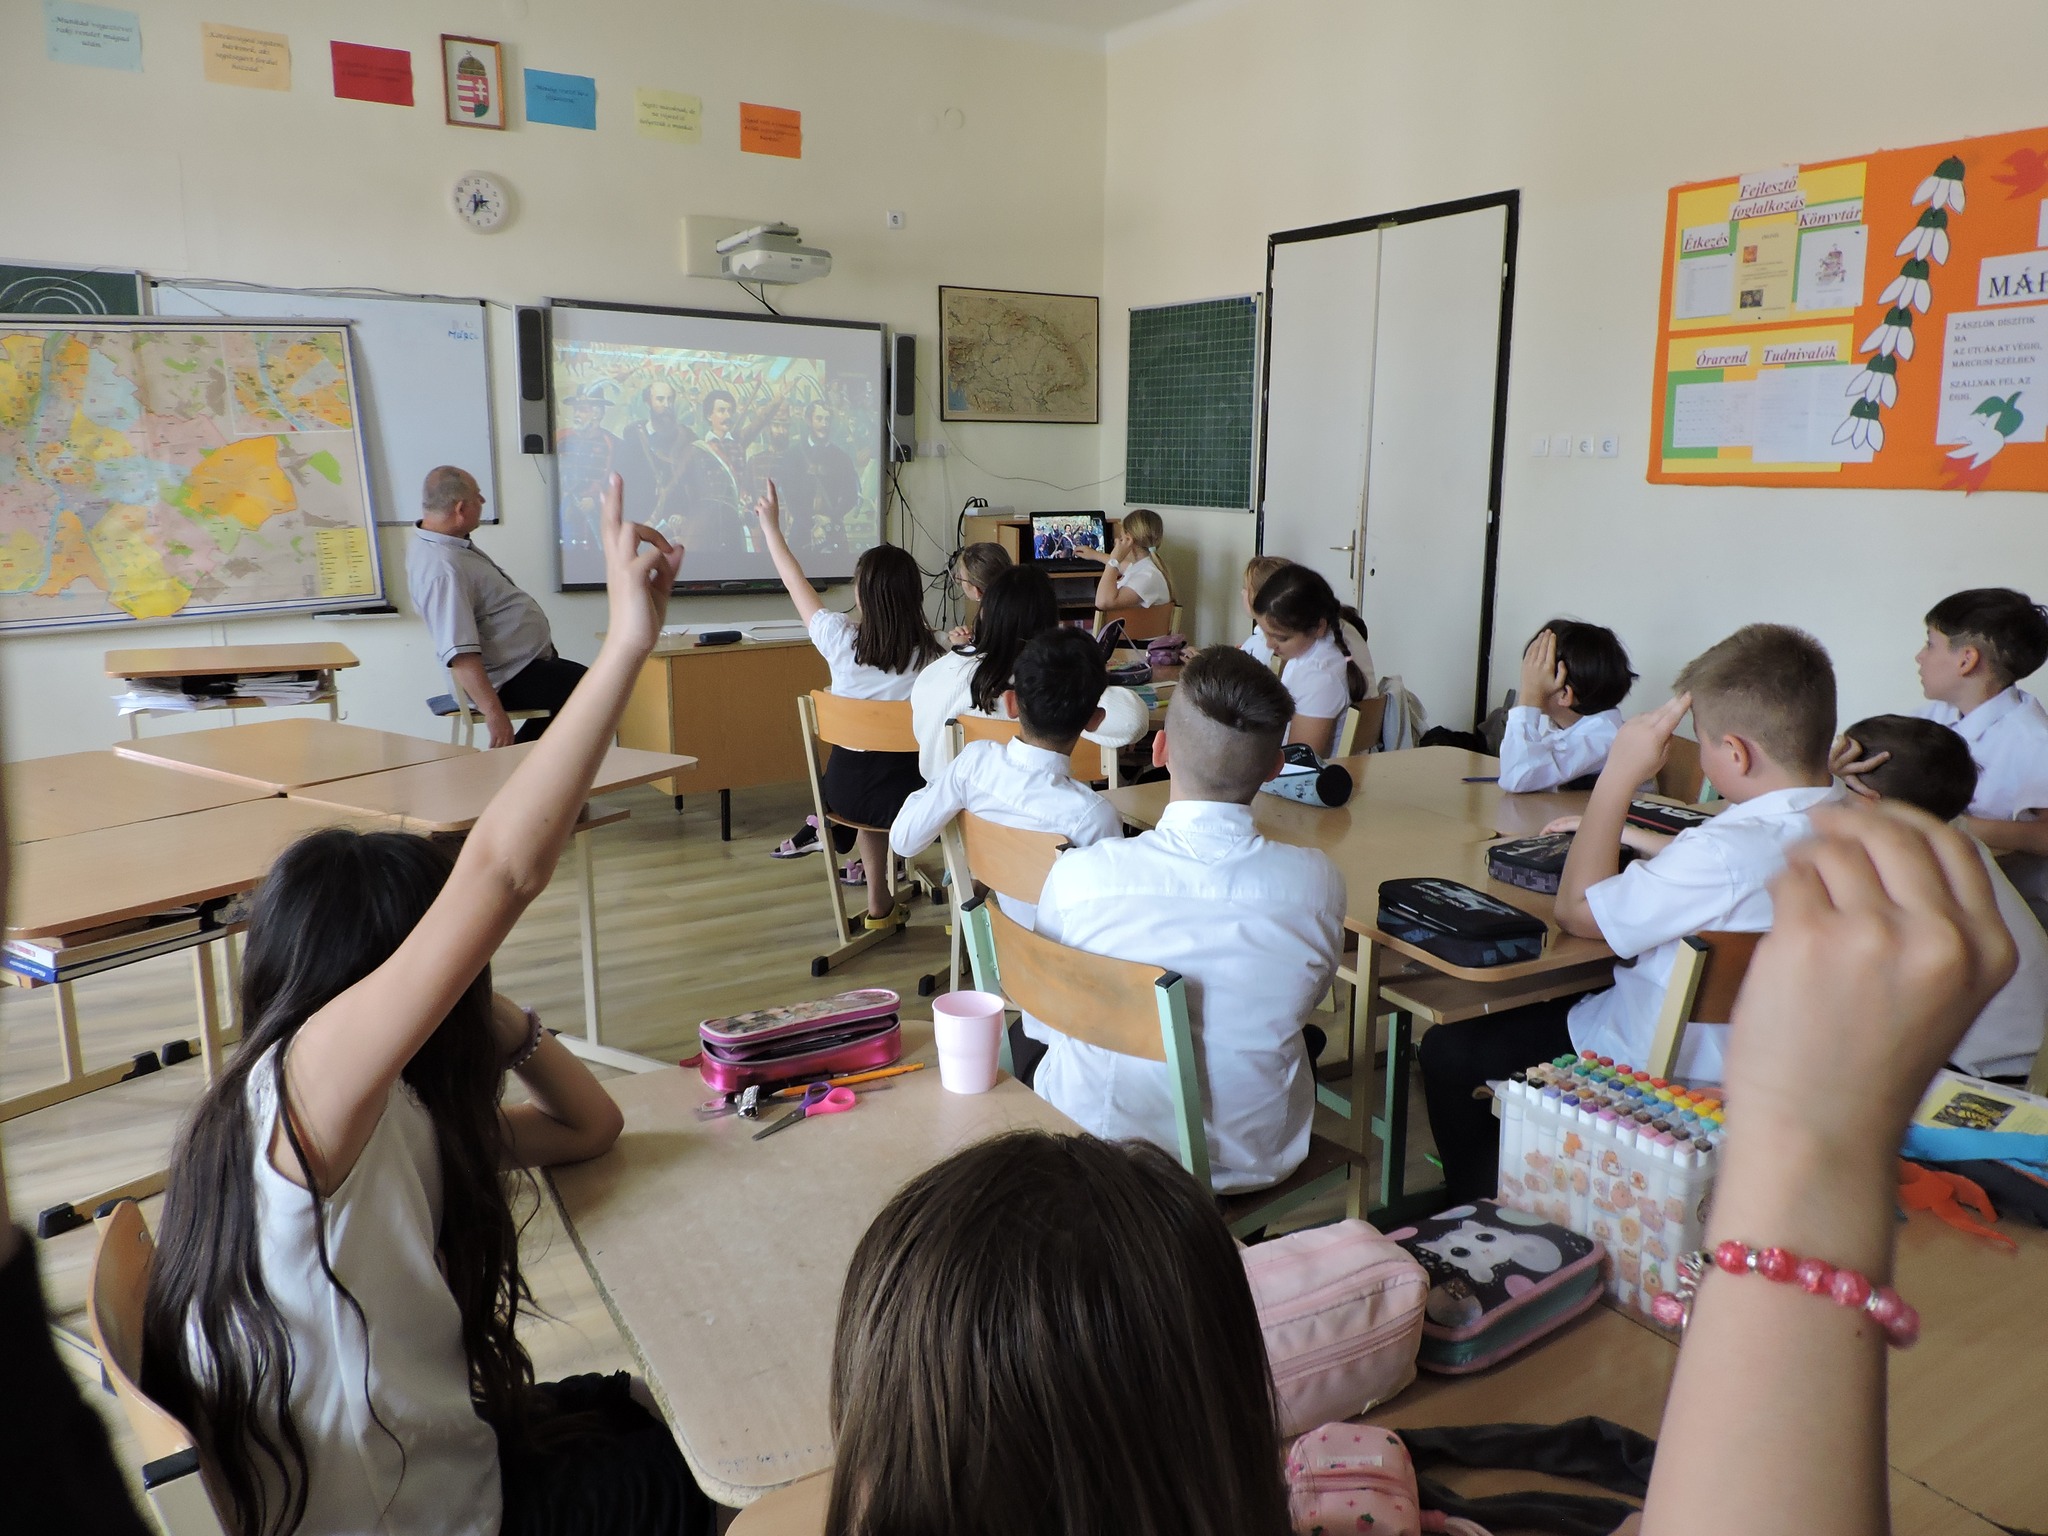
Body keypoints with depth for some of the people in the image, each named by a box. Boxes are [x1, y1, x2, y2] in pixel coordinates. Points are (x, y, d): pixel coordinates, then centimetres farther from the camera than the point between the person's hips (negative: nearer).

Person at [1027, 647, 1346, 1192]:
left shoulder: (1080, 875, -26)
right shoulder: (1317, 882, -22)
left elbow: (1046, 1018, -7)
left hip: (1095, 1151, -1)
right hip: (1255, 1156, 2)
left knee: (1023, 1039, 32)